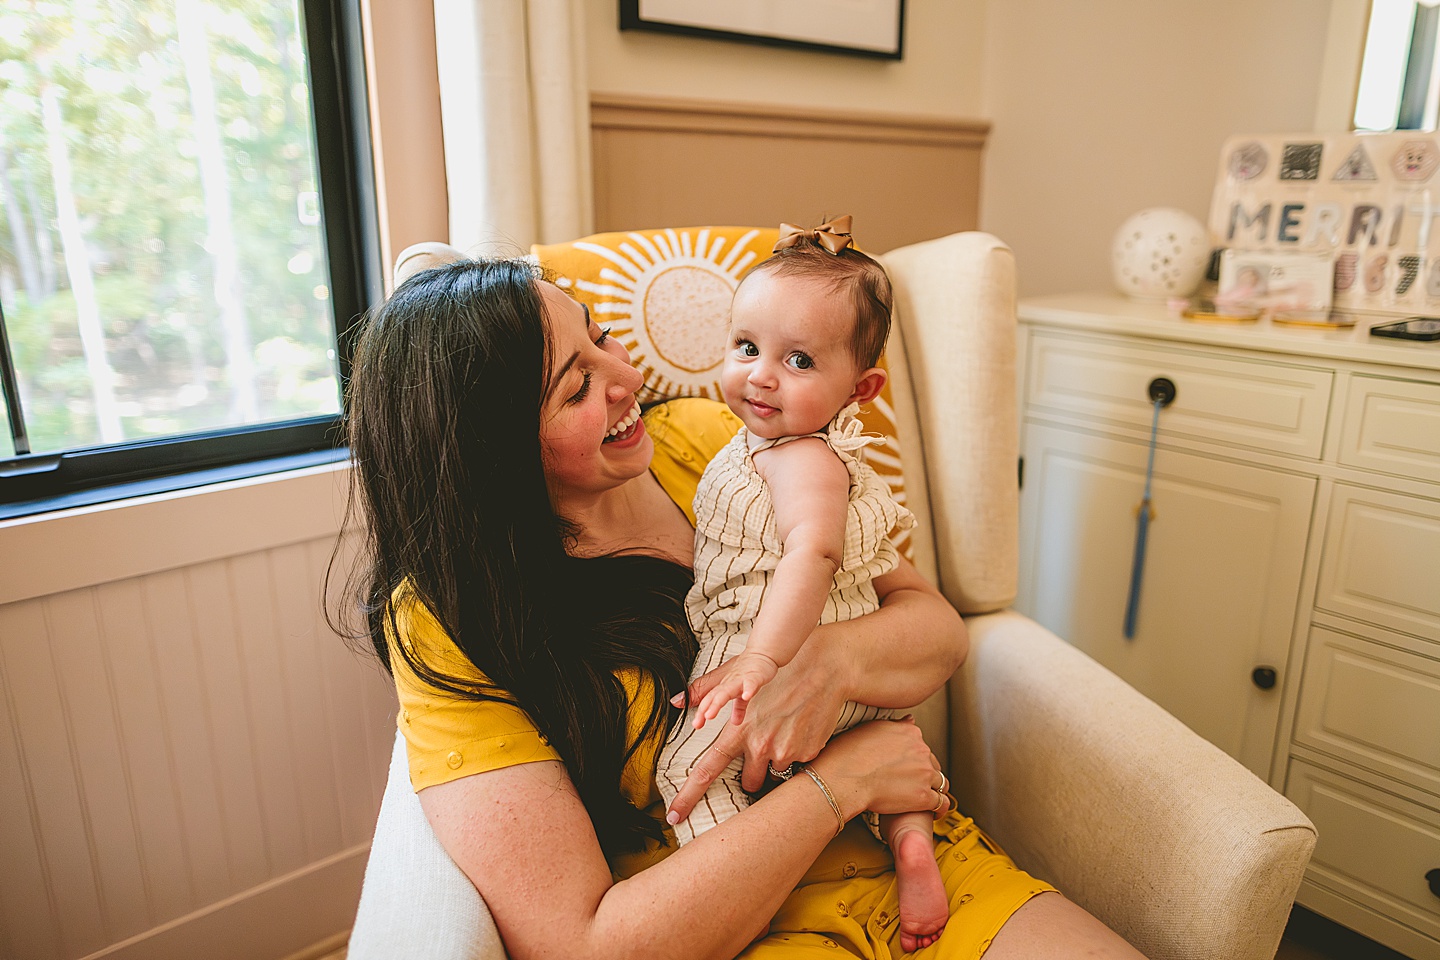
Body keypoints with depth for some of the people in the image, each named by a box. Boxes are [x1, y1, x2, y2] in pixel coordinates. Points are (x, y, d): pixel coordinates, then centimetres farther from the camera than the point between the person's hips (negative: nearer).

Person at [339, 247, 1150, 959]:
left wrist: (832, 663, -21)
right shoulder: (449, 619, -11)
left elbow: (941, 625, 2)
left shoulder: (703, 438, 1)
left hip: (899, 857, 5)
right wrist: (835, 782, -17)